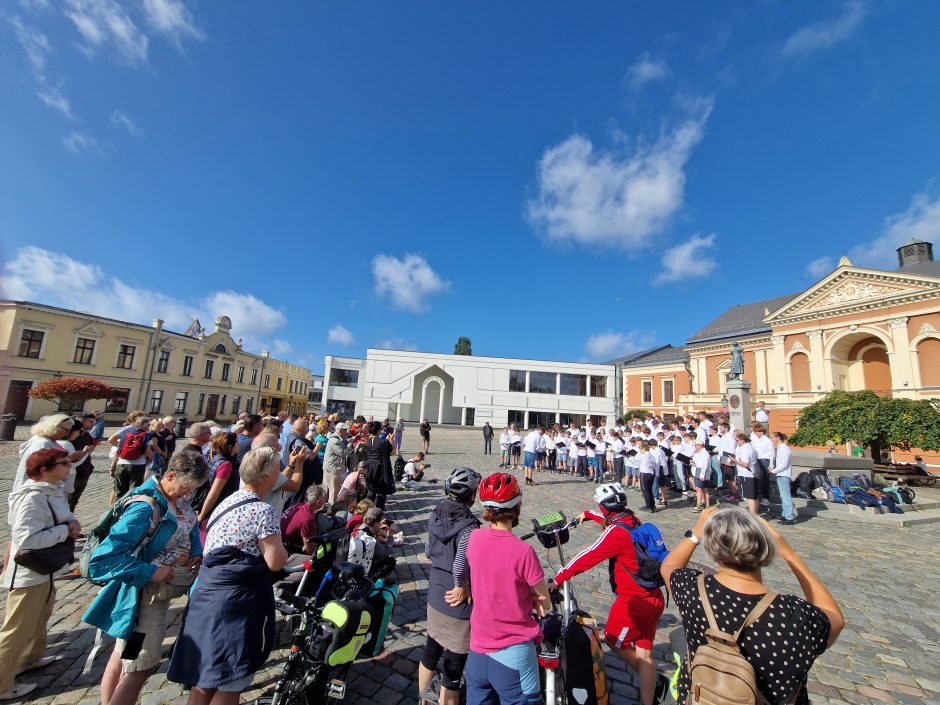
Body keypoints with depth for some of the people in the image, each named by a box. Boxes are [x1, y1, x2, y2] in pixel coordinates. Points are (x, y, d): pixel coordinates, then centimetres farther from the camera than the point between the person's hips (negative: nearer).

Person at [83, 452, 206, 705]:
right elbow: (103, 557, -28)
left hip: (162, 590, 8)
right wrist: (150, 571, -27)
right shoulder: (145, 508, -28)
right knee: (138, 669, 2)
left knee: (124, 654, 26)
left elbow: (191, 528, 13)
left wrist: (197, 554, -3)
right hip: (145, 595, -8)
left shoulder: (178, 499, -3)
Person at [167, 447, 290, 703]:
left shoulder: (229, 501, 7)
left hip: (206, 595, 8)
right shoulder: (263, 511, -19)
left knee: (204, 680, 21)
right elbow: (275, 562, -18)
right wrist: (281, 547, 1)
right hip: (235, 603, -8)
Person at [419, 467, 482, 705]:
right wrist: (464, 588, -17)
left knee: (431, 651, 28)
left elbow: (428, 551, 5)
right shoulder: (469, 527, -28)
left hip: (434, 598, 8)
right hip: (458, 607, -7)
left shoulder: (435, 515, -6)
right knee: (453, 667, 12)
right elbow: (460, 568, -35)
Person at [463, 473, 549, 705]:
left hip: (478, 649, 5)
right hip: (513, 654, -5)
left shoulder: (474, 538, -12)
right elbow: (543, 598, -12)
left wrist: (526, 595, -2)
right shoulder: (523, 551, -27)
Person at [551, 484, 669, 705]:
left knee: (614, 640, 18)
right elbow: (611, 518, 22)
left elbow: (587, 558, -21)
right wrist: (587, 514, 38)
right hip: (654, 598, 8)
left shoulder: (616, 532, -24)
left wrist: (557, 579, -12)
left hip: (633, 601, -8)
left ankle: (654, 681, 23)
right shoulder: (633, 521, 0)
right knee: (644, 653, 18)